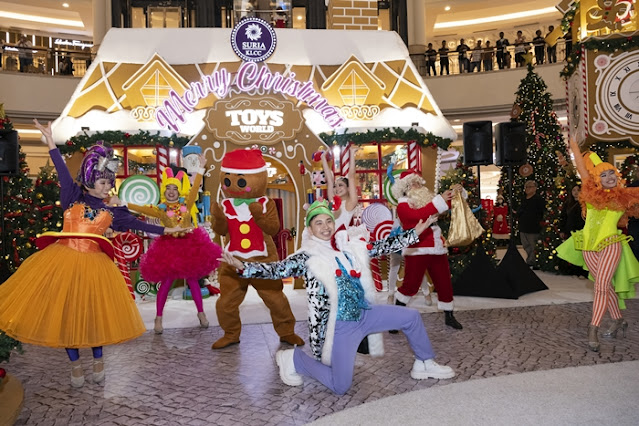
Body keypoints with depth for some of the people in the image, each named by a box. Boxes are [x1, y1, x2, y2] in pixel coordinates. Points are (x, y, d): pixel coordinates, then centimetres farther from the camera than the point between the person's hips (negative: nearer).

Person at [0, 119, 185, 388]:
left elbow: (137, 224, 8)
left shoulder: (112, 211, 9)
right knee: (66, 312, 5)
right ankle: (75, 363, 20)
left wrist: (165, 230, 5)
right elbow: (63, 172, -3)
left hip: (93, 264, 1)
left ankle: (98, 359, 26)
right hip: (63, 260, -1)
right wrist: (50, 142, -11)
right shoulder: (73, 197, 4)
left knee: (94, 312, 6)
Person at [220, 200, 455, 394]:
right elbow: (278, 269, -21)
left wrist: (414, 233, 13)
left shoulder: (351, 244, 4)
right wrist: (243, 266, -33)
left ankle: (424, 364, 30)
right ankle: (293, 358, 15)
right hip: (340, 325, -6)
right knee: (340, 387, -5)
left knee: (411, 317, 9)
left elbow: (383, 246, 12)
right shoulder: (307, 257, -10)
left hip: (365, 314, 6)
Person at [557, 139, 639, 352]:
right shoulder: (592, 192, 7)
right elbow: (582, 167, 9)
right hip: (589, 246, 2)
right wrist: (574, 145, 11)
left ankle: (593, 328, -12)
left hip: (611, 244, -2)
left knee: (601, 285, -13)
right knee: (606, 285, 10)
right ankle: (618, 320, 26)